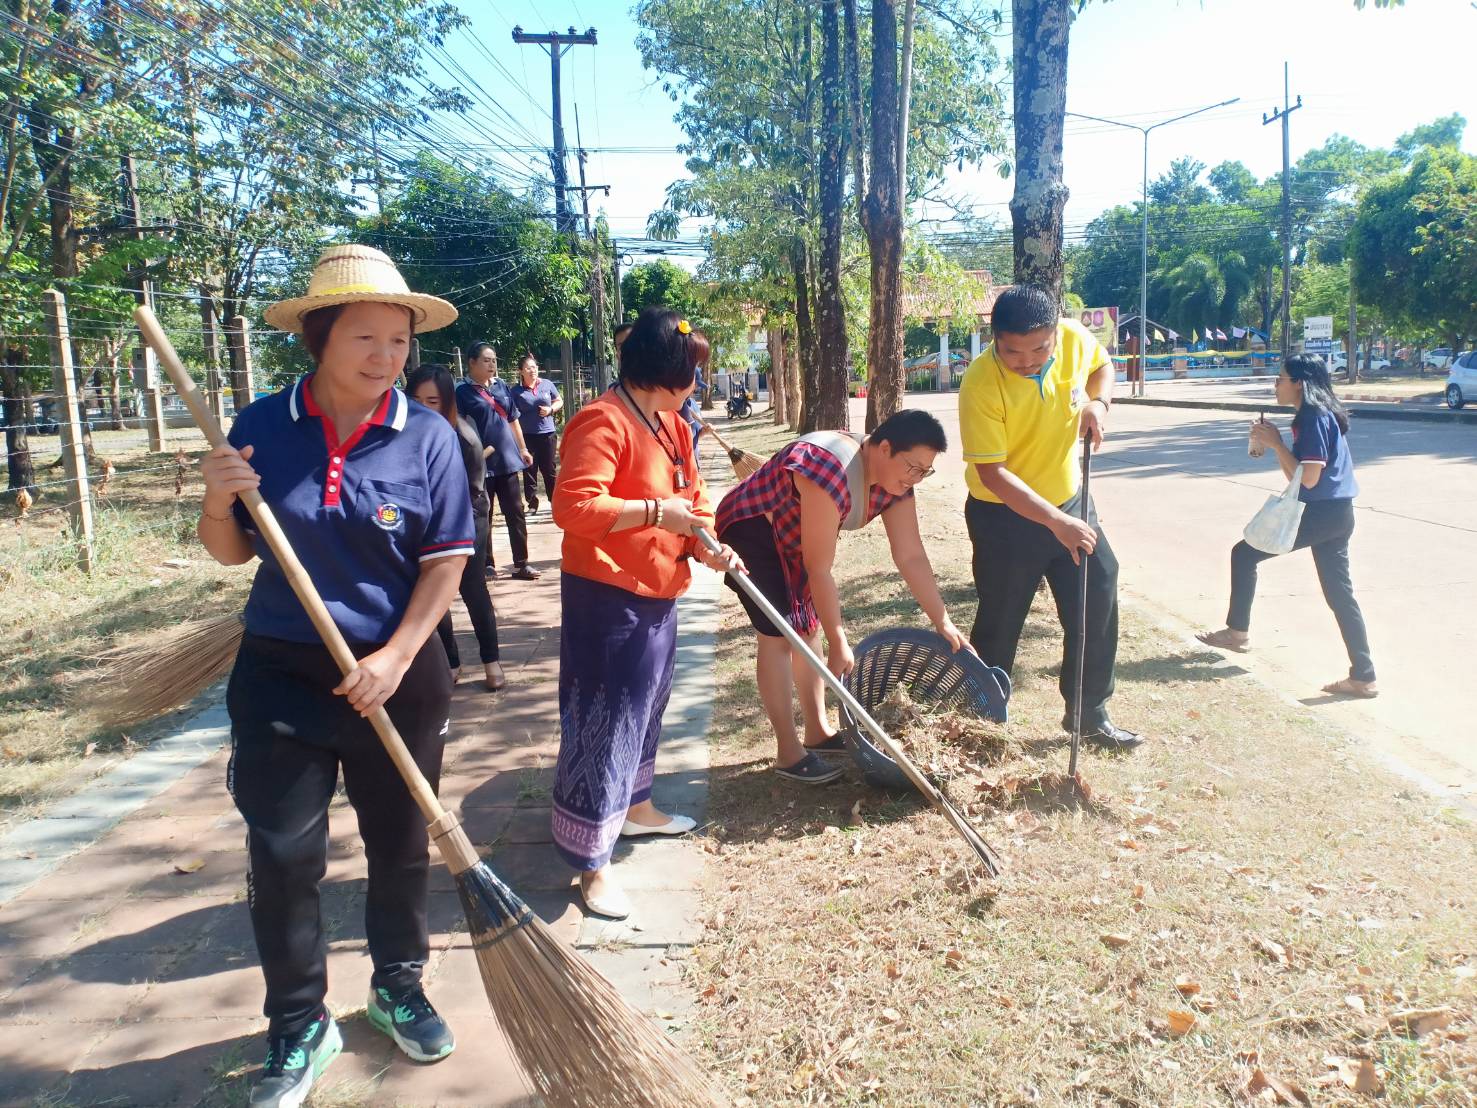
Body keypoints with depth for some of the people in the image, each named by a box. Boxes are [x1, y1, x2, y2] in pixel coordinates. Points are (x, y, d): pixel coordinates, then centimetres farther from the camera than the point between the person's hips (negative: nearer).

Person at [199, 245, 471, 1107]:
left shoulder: (428, 437, -8)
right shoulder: (264, 428, -3)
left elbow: (447, 560, -7)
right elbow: (233, 553, 5)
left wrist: (397, 656, -16)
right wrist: (219, 501, -16)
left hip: (397, 676, 0)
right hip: (281, 673, 1)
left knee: (400, 843, 15)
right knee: (282, 855, 6)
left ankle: (399, 988, 38)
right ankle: (299, 1027, 26)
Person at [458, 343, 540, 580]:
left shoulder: (501, 387, 11)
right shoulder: (462, 392, -5)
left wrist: (523, 449, 17)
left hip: (507, 460, 5)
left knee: (516, 514, 5)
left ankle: (521, 564, 11)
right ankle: (486, 564, 18)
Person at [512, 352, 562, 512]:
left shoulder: (547, 384, 2)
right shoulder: (516, 390, -3)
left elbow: (559, 401, 13)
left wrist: (551, 409, -8)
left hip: (547, 433, 1)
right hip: (527, 436, -1)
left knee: (548, 469, 7)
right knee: (529, 470, 4)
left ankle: (554, 500, 17)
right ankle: (532, 502, 14)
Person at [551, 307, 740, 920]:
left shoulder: (669, 424, 11)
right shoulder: (603, 421, -19)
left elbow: (691, 495, 15)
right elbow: (573, 507, -29)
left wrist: (708, 546, -4)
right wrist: (654, 511, -25)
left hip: (658, 593, 10)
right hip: (607, 597, -10)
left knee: (645, 705, 23)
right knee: (603, 721, -4)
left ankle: (634, 806, 44)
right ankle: (592, 864, 6)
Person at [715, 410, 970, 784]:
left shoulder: (895, 479, -9)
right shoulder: (832, 472, -36)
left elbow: (911, 557, -6)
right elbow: (819, 569, -32)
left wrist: (944, 623, -8)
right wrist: (839, 643, -26)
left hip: (791, 535, 9)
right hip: (750, 529, -9)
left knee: (809, 627, 10)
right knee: (779, 634, -12)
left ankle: (818, 731, 21)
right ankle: (788, 753, -5)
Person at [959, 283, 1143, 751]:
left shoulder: (1074, 337, -11)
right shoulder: (981, 383, -27)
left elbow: (1102, 365, 13)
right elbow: (992, 472, -27)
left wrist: (1098, 401, -9)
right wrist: (1056, 522, -31)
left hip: (1070, 501, 5)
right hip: (1005, 516, -5)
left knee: (1098, 605, 9)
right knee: (999, 625, 4)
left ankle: (1089, 713, 28)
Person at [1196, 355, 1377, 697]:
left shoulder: (1315, 417, -15)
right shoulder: (1318, 413, 16)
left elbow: (1308, 478, -20)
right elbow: (1299, 474, 18)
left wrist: (1276, 444, -13)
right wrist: (1270, 442, 7)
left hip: (1320, 514, -10)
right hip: (1335, 515, 10)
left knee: (1244, 553, 2)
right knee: (1340, 594, 10)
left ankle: (1238, 631, 13)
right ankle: (1363, 676, 13)